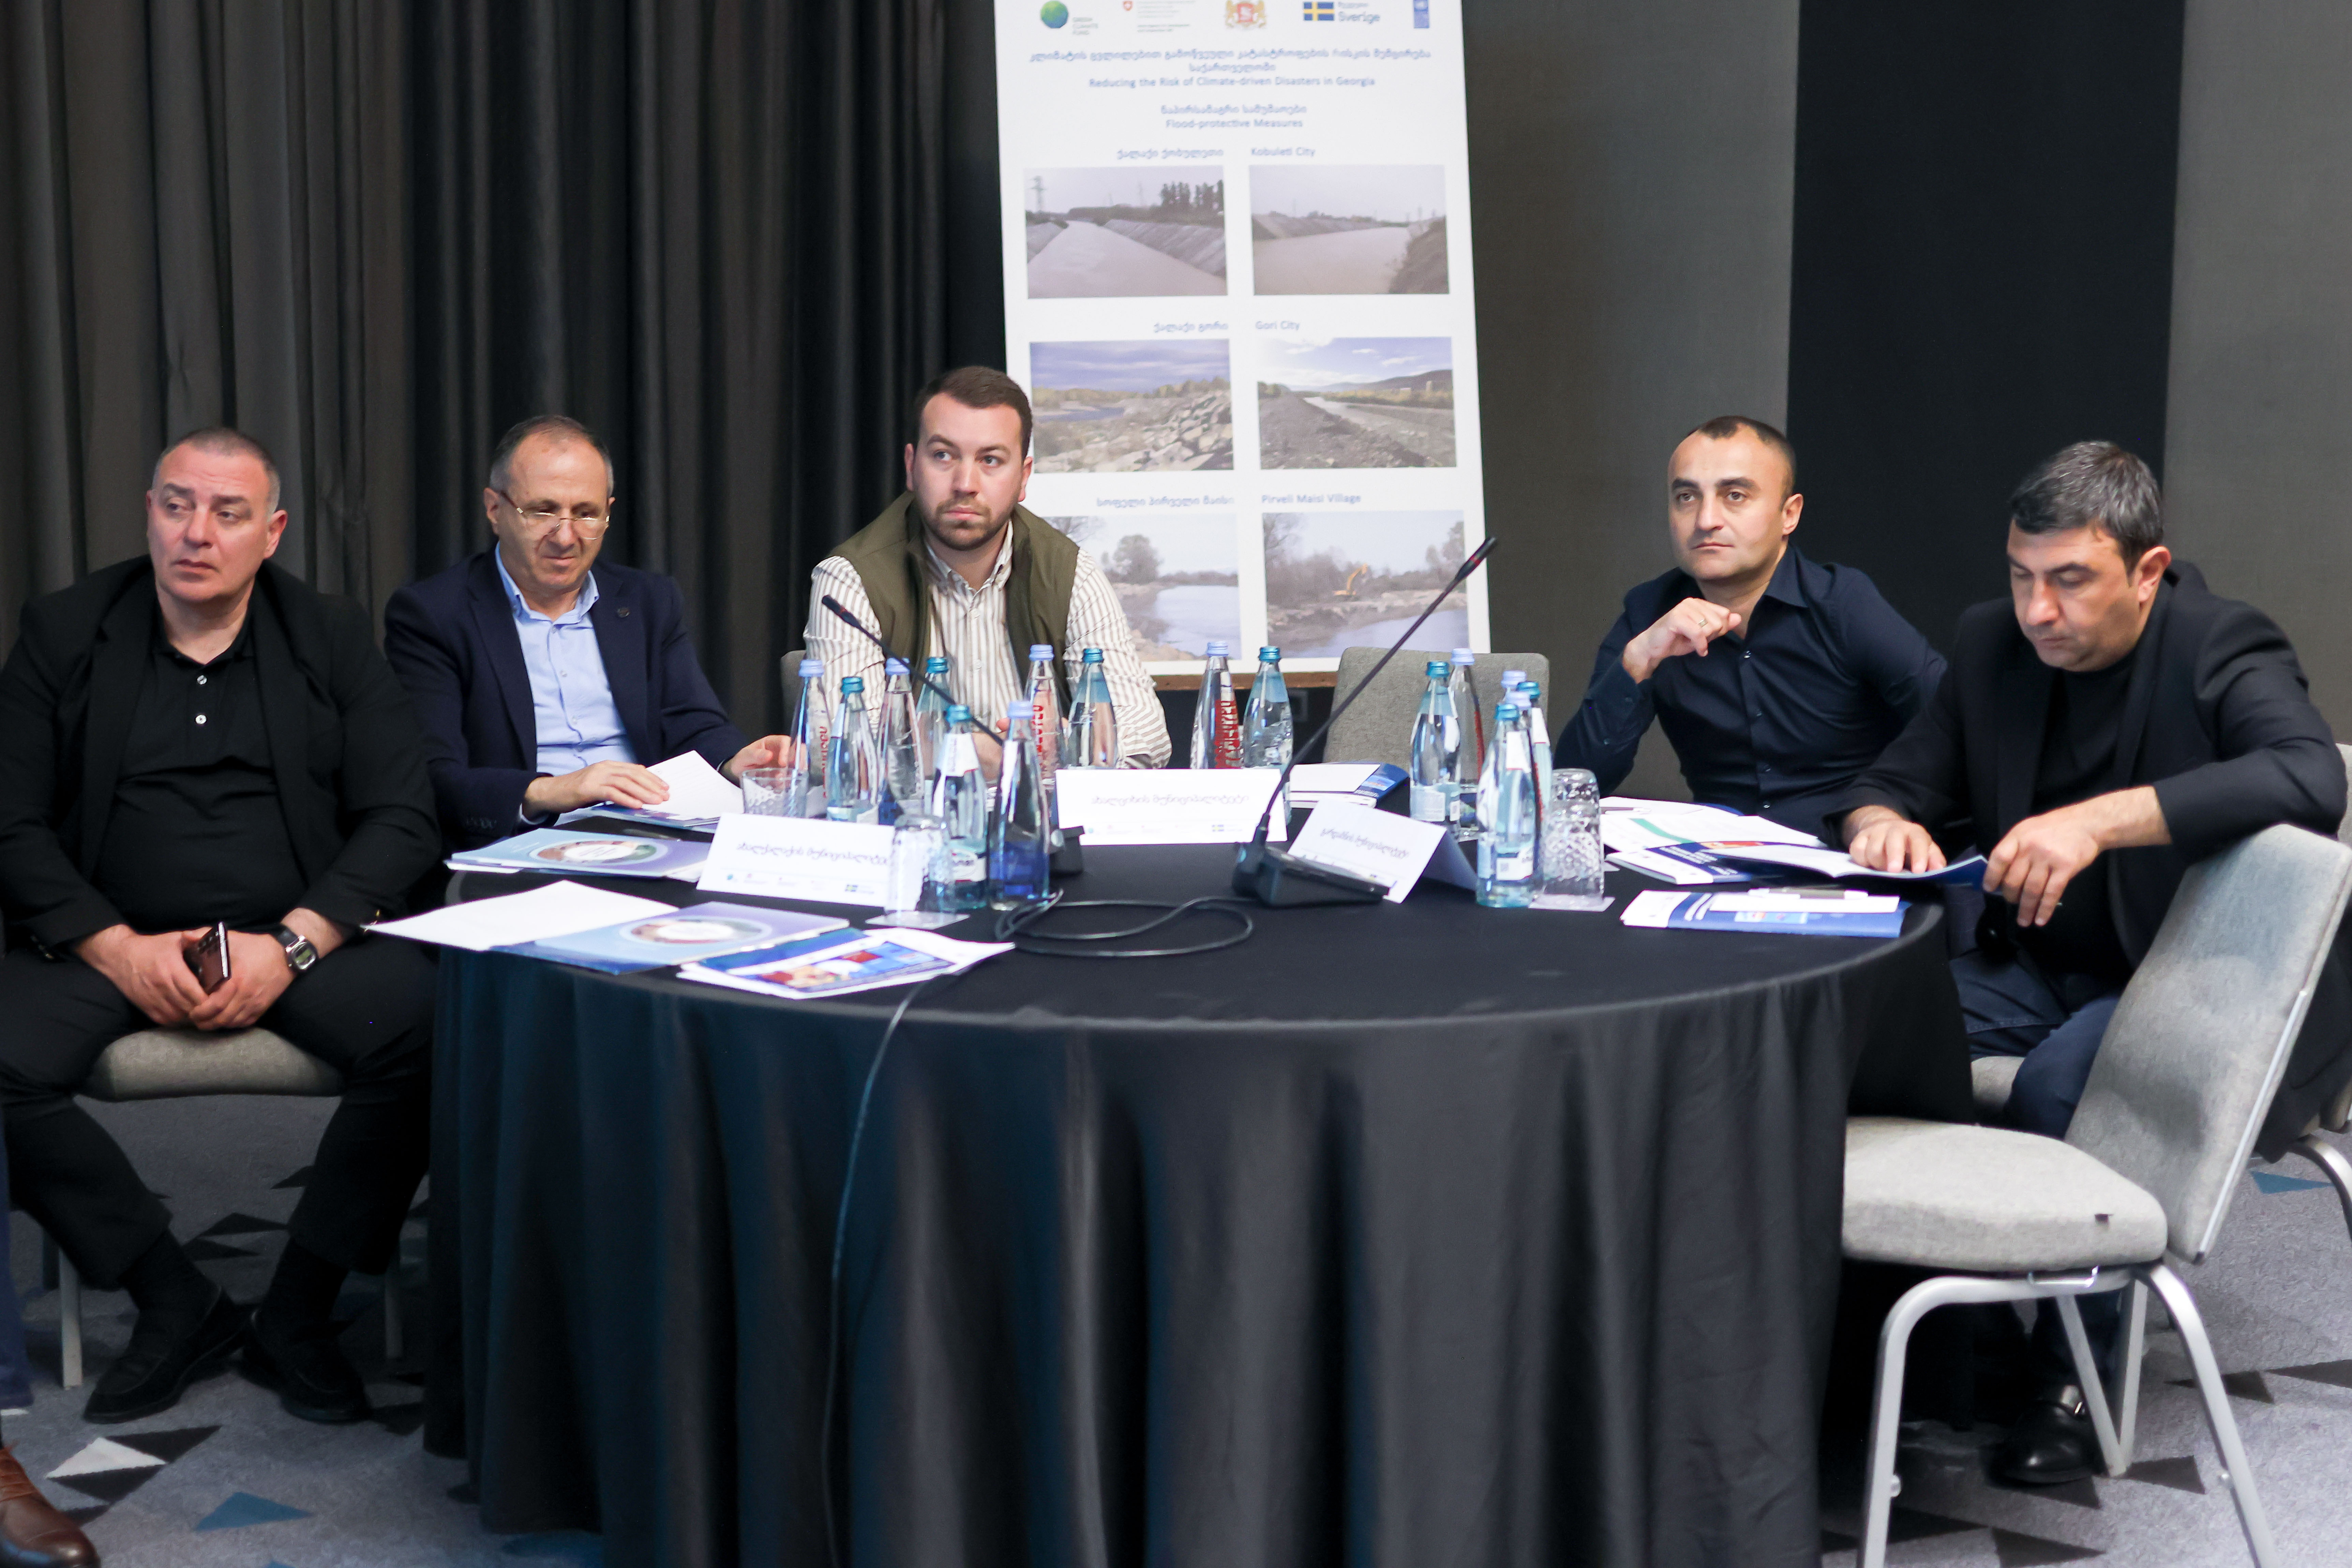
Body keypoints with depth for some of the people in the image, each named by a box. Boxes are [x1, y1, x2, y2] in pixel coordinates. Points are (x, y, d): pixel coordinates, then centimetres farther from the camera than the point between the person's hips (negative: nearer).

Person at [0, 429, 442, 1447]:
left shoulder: (332, 639, 7)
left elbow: (401, 819, -1)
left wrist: (293, 946, -15)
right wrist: (119, 948, -13)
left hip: (301, 936, 0)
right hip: (110, 939, 1)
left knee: (429, 1028, -29)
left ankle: (299, 1315, -11)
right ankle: (177, 1305, -9)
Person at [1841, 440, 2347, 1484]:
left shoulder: (2221, 651, -13)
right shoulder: (1993, 644, 5)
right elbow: (1897, 780, 12)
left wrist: (2101, 819, -42)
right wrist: (1883, 825, -15)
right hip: (2039, 972, 6)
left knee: (2054, 1086, -34)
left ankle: (2072, 1378, -15)